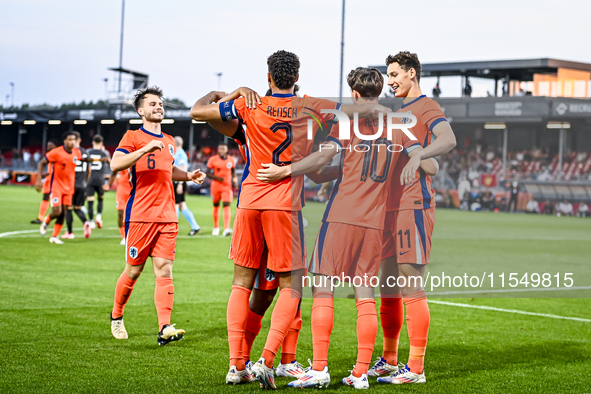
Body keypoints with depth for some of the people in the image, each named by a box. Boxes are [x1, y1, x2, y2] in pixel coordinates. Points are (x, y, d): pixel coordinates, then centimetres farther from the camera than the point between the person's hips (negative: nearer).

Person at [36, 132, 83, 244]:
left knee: (63, 213, 2)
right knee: (57, 212, -14)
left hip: (68, 187, 5)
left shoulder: (77, 152, 1)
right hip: (56, 185, -5)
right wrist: (39, 180, -14)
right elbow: (41, 163, -7)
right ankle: (46, 221, 20)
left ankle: (54, 236, 14)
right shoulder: (56, 152, -14)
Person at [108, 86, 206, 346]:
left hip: (167, 217, 5)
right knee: (134, 270, 2)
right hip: (140, 215, -5)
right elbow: (115, 164, -18)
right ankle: (116, 317, 25)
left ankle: (165, 328, -14)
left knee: (164, 269, -6)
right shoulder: (133, 137, -1)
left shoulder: (169, 142, 19)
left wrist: (188, 176, 20)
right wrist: (146, 148, -26)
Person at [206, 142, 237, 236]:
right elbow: (208, 173, -1)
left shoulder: (231, 160, 3)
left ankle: (226, 228, -25)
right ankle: (216, 227, 30)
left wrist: (234, 180, 3)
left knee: (226, 205, -15)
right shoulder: (213, 160, -4)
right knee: (216, 205, 12)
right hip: (216, 185, 0)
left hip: (227, 186, 0)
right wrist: (217, 178, -16)